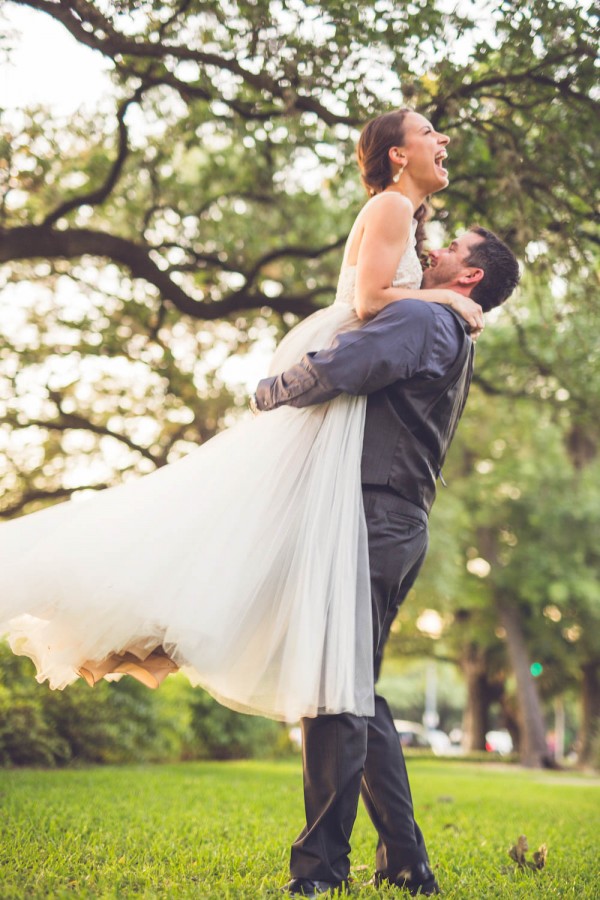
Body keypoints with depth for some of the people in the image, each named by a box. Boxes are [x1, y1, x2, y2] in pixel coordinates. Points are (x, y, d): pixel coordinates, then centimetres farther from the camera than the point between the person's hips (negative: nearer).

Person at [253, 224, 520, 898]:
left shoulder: (422, 319, -5)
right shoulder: (456, 343, 26)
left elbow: (333, 369, -18)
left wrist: (267, 391, -1)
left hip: (373, 518, -10)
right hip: (402, 523, 10)